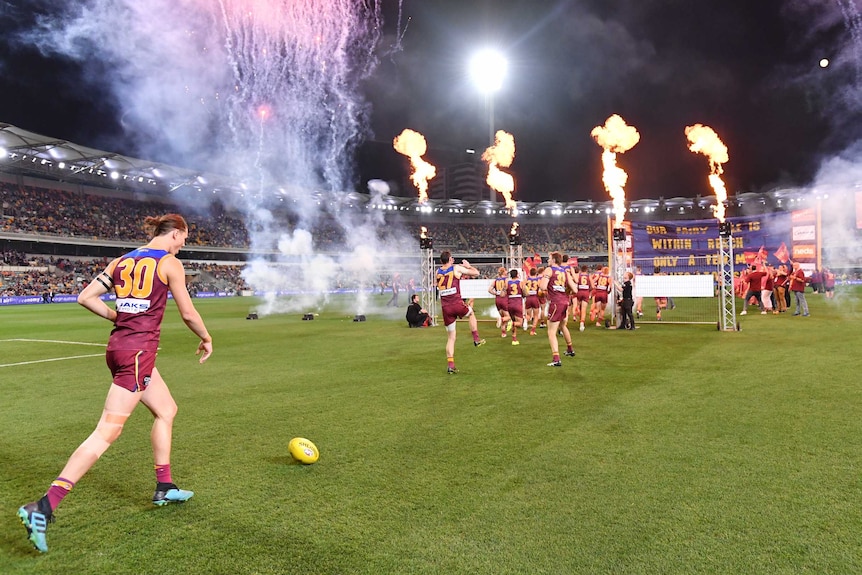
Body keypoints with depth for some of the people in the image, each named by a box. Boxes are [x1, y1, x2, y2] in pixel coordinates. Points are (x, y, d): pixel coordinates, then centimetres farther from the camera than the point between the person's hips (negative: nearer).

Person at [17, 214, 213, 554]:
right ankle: (44, 508, -9)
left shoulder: (122, 261, 12)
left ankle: (164, 488, 28)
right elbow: (188, 313, -4)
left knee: (166, 410, 21)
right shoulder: (170, 264, -7)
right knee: (107, 431, -6)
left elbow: (85, 298, 9)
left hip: (118, 346, 8)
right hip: (139, 351, -8)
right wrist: (206, 339, 12)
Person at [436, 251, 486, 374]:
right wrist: (468, 265, 23)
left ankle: (450, 365, 6)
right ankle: (476, 339, 27)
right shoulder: (457, 268, -3)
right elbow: (476, 273, 3)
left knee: (451, 337, 11)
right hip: (457, 304, -3)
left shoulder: (438, 271, 9)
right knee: (471, 313, 32)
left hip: (445, 307, 3)